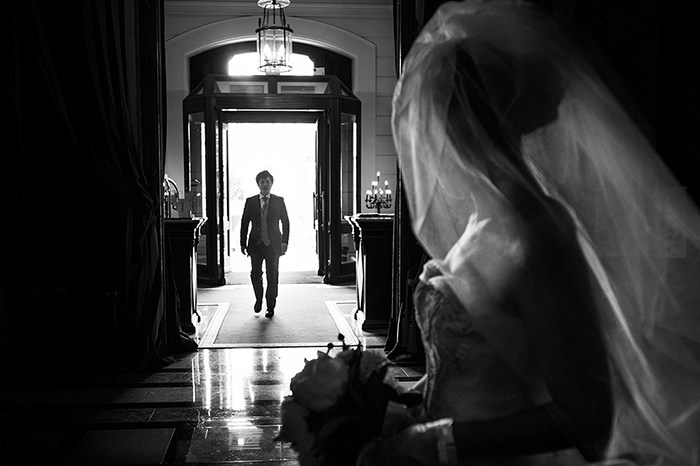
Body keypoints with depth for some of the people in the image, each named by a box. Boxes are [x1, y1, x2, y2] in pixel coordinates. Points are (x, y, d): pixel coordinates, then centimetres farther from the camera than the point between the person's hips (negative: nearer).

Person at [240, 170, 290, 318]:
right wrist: (243, 243, 2)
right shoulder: (250, 201, 6)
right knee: (255, 274, 2)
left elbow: (285, 222, 6)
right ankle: (259, 299, 28)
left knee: (272, 276, 1)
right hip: (255, 244, 1)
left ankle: (270, 307, 12)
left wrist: (285, 242, -3)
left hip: (273, 244, -1)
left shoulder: (279, 201, 6)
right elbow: (244, 223, 7)